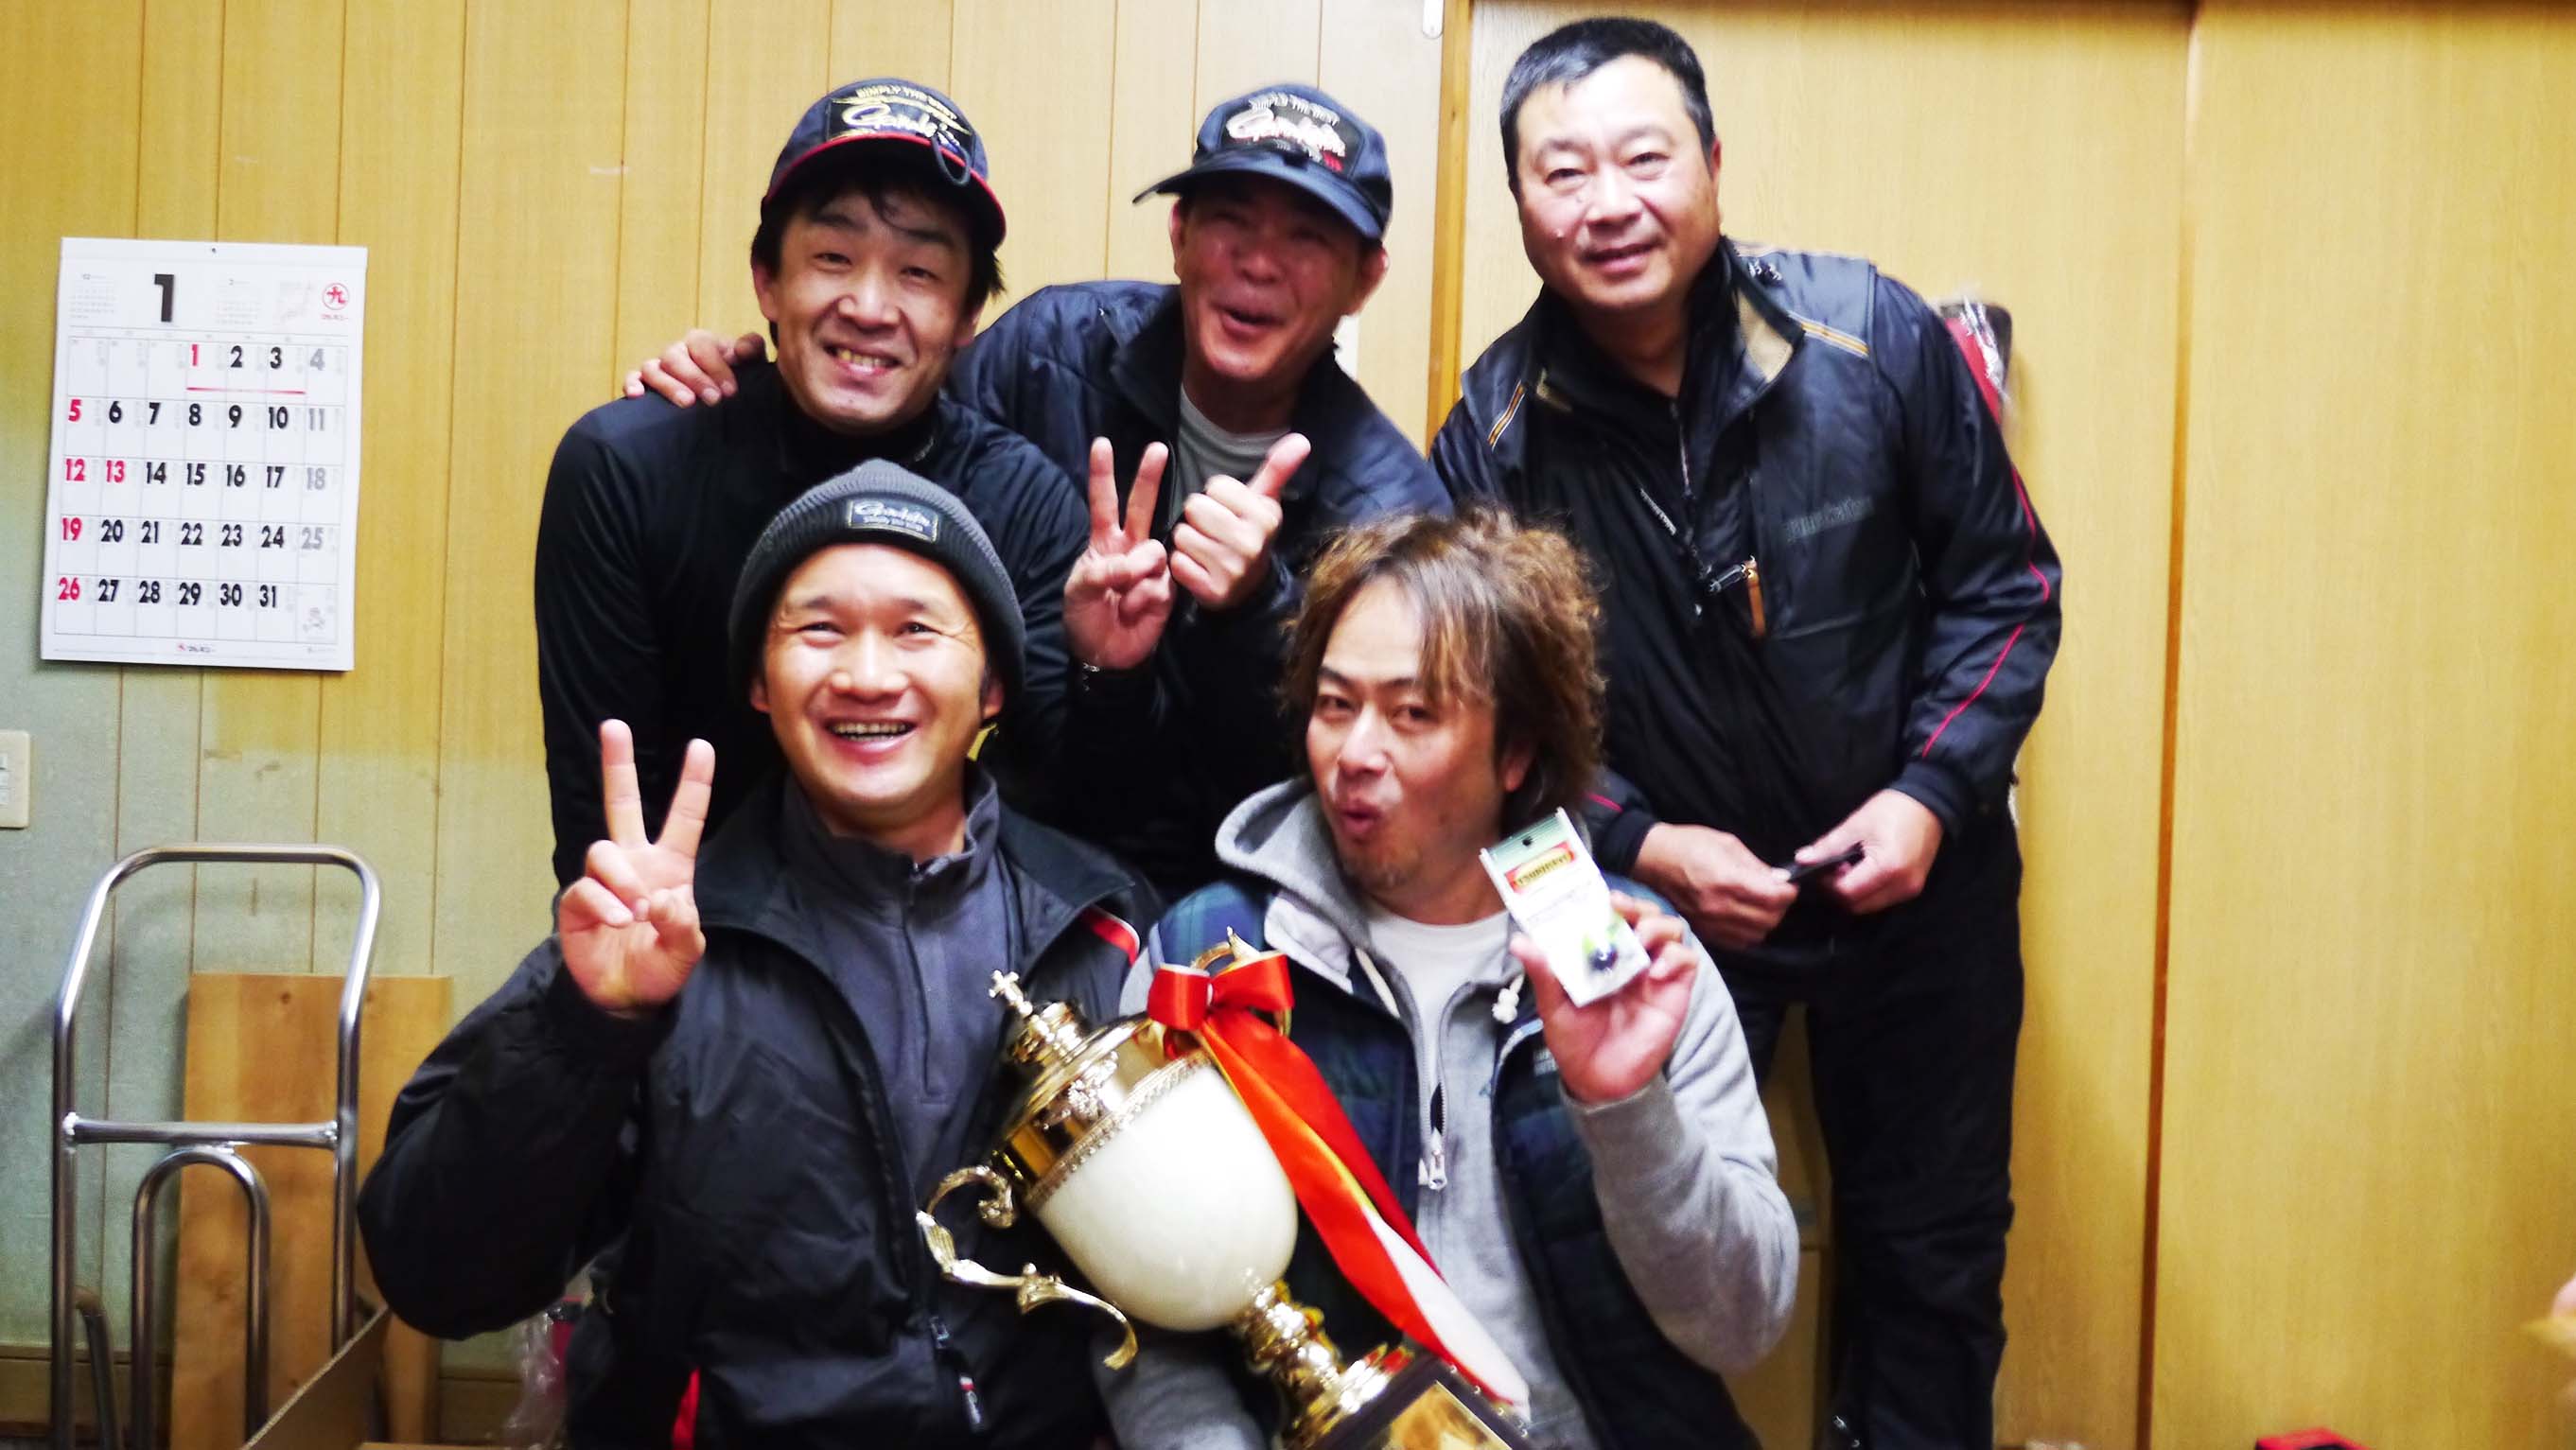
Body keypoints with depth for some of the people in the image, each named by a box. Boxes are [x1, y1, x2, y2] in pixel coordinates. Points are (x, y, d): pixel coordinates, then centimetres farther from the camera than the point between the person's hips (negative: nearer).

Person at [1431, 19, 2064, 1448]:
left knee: (1931, 1248, 15)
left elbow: (2003, 584, -4)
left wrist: (1932, 793, -15)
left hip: (1912, 883, 1)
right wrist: (1641, 845, -16)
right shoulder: (1495, 431, -13)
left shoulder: (1875, 337, -15)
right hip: (1658, 898, -1)